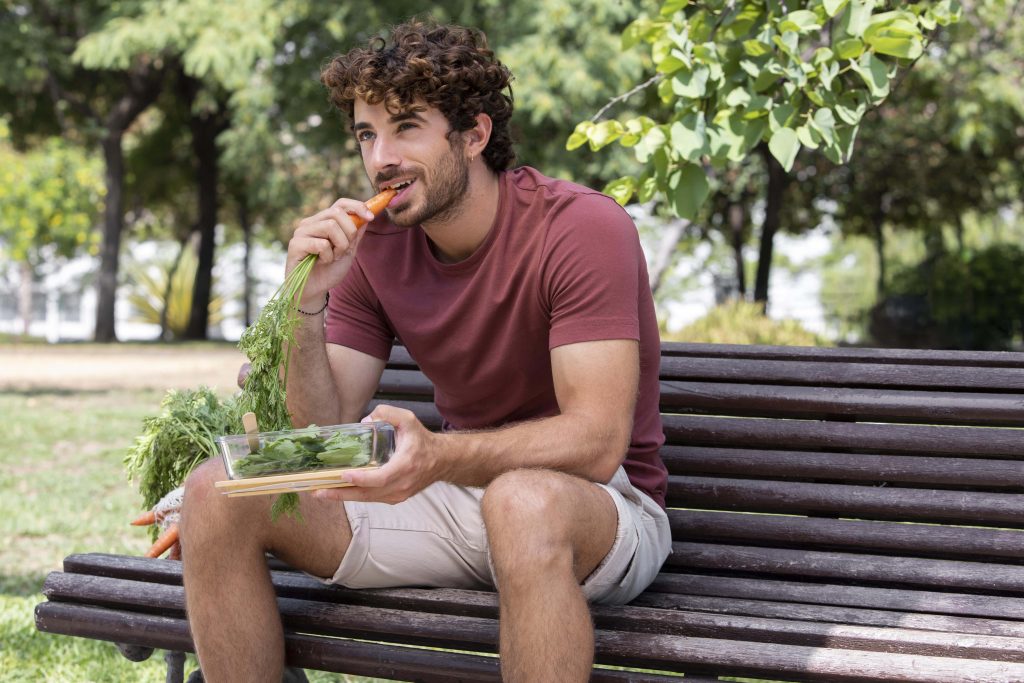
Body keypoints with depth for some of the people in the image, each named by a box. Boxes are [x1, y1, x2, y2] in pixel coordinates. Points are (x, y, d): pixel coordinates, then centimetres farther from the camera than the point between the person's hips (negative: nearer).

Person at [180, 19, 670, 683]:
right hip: (465, 492, 5)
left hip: (603, 507, -5)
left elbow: (597, 440, -27)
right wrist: (308, 301, -20)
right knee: (217, 494, -9)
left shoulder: (583, 228, -17)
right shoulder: (373, 248, 0)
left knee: (523, 501, -41)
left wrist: (438, 455, -43)